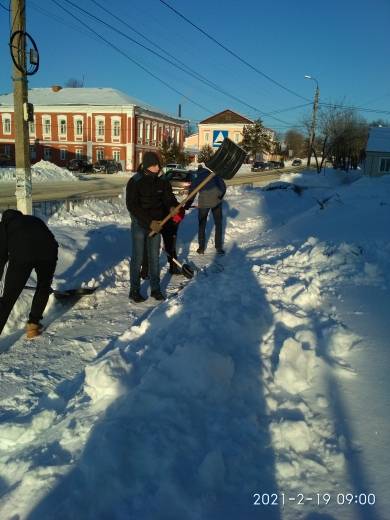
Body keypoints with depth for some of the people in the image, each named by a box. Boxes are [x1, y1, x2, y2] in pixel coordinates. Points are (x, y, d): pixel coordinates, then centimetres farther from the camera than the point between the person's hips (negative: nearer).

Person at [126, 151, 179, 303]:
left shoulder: (163, 181, 2)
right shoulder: (135, 182, -13)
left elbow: (169, 198, 0)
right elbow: (132, 206, -19)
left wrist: (173, 207, -25)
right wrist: (149, 222, -26)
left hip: (157, 224, 4)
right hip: (139, 224, -4)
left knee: (154, 257, 12)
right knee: (137, 258, 3)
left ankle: (155, 289, 23)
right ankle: (134, 291, 15)